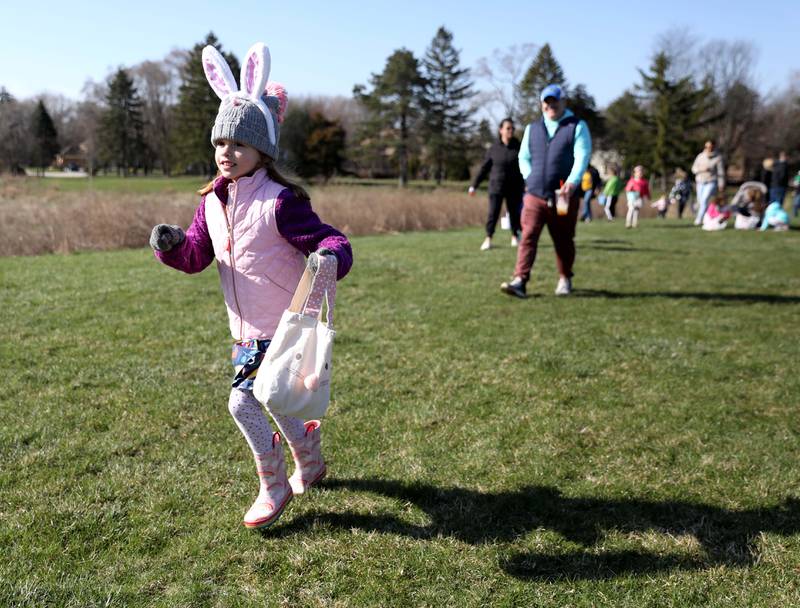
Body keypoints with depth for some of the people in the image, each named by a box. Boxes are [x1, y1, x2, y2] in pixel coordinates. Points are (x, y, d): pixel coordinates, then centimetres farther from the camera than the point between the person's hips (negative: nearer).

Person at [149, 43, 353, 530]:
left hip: (284, 330, -8)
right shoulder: (212, 202, 3)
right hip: (246, 330, 8)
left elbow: (332, 241, -21)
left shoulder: (281, 201, -19)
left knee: (243, 400, -13)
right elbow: (196, 256, 10)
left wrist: (329, 258, -45)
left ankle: (274, 488, 9)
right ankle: (310, 462, 47)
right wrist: (172, 245, -13)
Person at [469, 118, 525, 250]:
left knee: (514, 213, 6)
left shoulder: (518, 147, 0)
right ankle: (488, 239, 5)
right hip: (496, 186, 0)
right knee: (493, 212, -3)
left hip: (514, 188, 1)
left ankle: (515, 237, 23)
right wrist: (474, 185, 5)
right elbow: (484, 168, 5)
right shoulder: (494, 149, 0)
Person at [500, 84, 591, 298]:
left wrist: (572, 182, -23)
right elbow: (524, 157, 19)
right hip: (534, 194, 2)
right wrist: (531, 178, 2)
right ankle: (519, 281, -15)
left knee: (564, 241, 7)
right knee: (528, 237, -10)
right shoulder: (532, 129, 16)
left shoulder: (577, 126, 4)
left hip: (564, 197, -2)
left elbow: (582, 157, -7)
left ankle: (565, 279, 25)